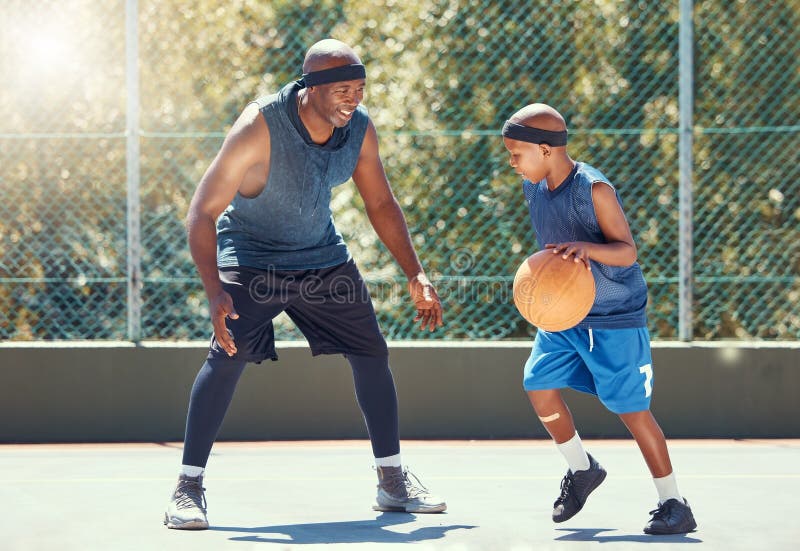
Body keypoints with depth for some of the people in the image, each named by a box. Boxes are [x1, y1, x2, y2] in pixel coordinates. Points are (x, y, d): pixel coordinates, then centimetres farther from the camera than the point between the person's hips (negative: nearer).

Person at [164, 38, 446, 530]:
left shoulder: (361, 130, -12)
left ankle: (394, 482, 17)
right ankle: (188, 487, -16)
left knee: (372, 352, 3)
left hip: (323, 254, 6)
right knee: (229, 354, -24)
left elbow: (381, 204, 4)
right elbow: (202, 212, -27)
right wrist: (214, 291, -37)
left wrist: (416, 276, -2)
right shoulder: (261, 127, -30)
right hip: (251, 255, -6)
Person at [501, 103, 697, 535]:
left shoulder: (594, 189, -22)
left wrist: (586, 248, -41)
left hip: (615, 319, -7)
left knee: (630, 408, -6)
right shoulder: (533, 188, 0)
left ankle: (674, 504, 5)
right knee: (539, 385, -3)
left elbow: (627, 251, -25)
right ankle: (581, 469, 21)